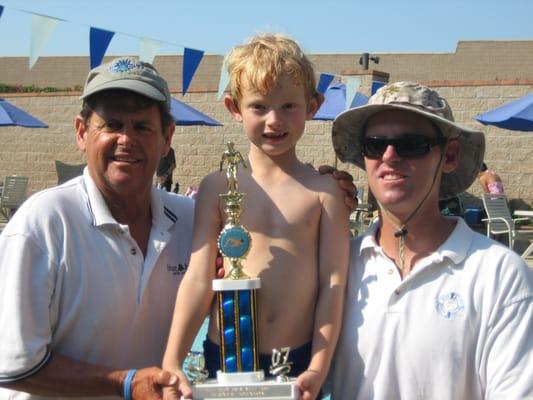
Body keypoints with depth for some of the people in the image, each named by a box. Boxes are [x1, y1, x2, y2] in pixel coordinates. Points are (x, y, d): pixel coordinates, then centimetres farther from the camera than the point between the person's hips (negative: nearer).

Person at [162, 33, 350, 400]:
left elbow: (333, 284, -4)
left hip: (298, 360, 0)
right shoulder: (218, 187, 1)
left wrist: (318, 369, -10)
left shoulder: (323, 191, -1)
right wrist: (171, 363, -11)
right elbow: (198, 278, -3)